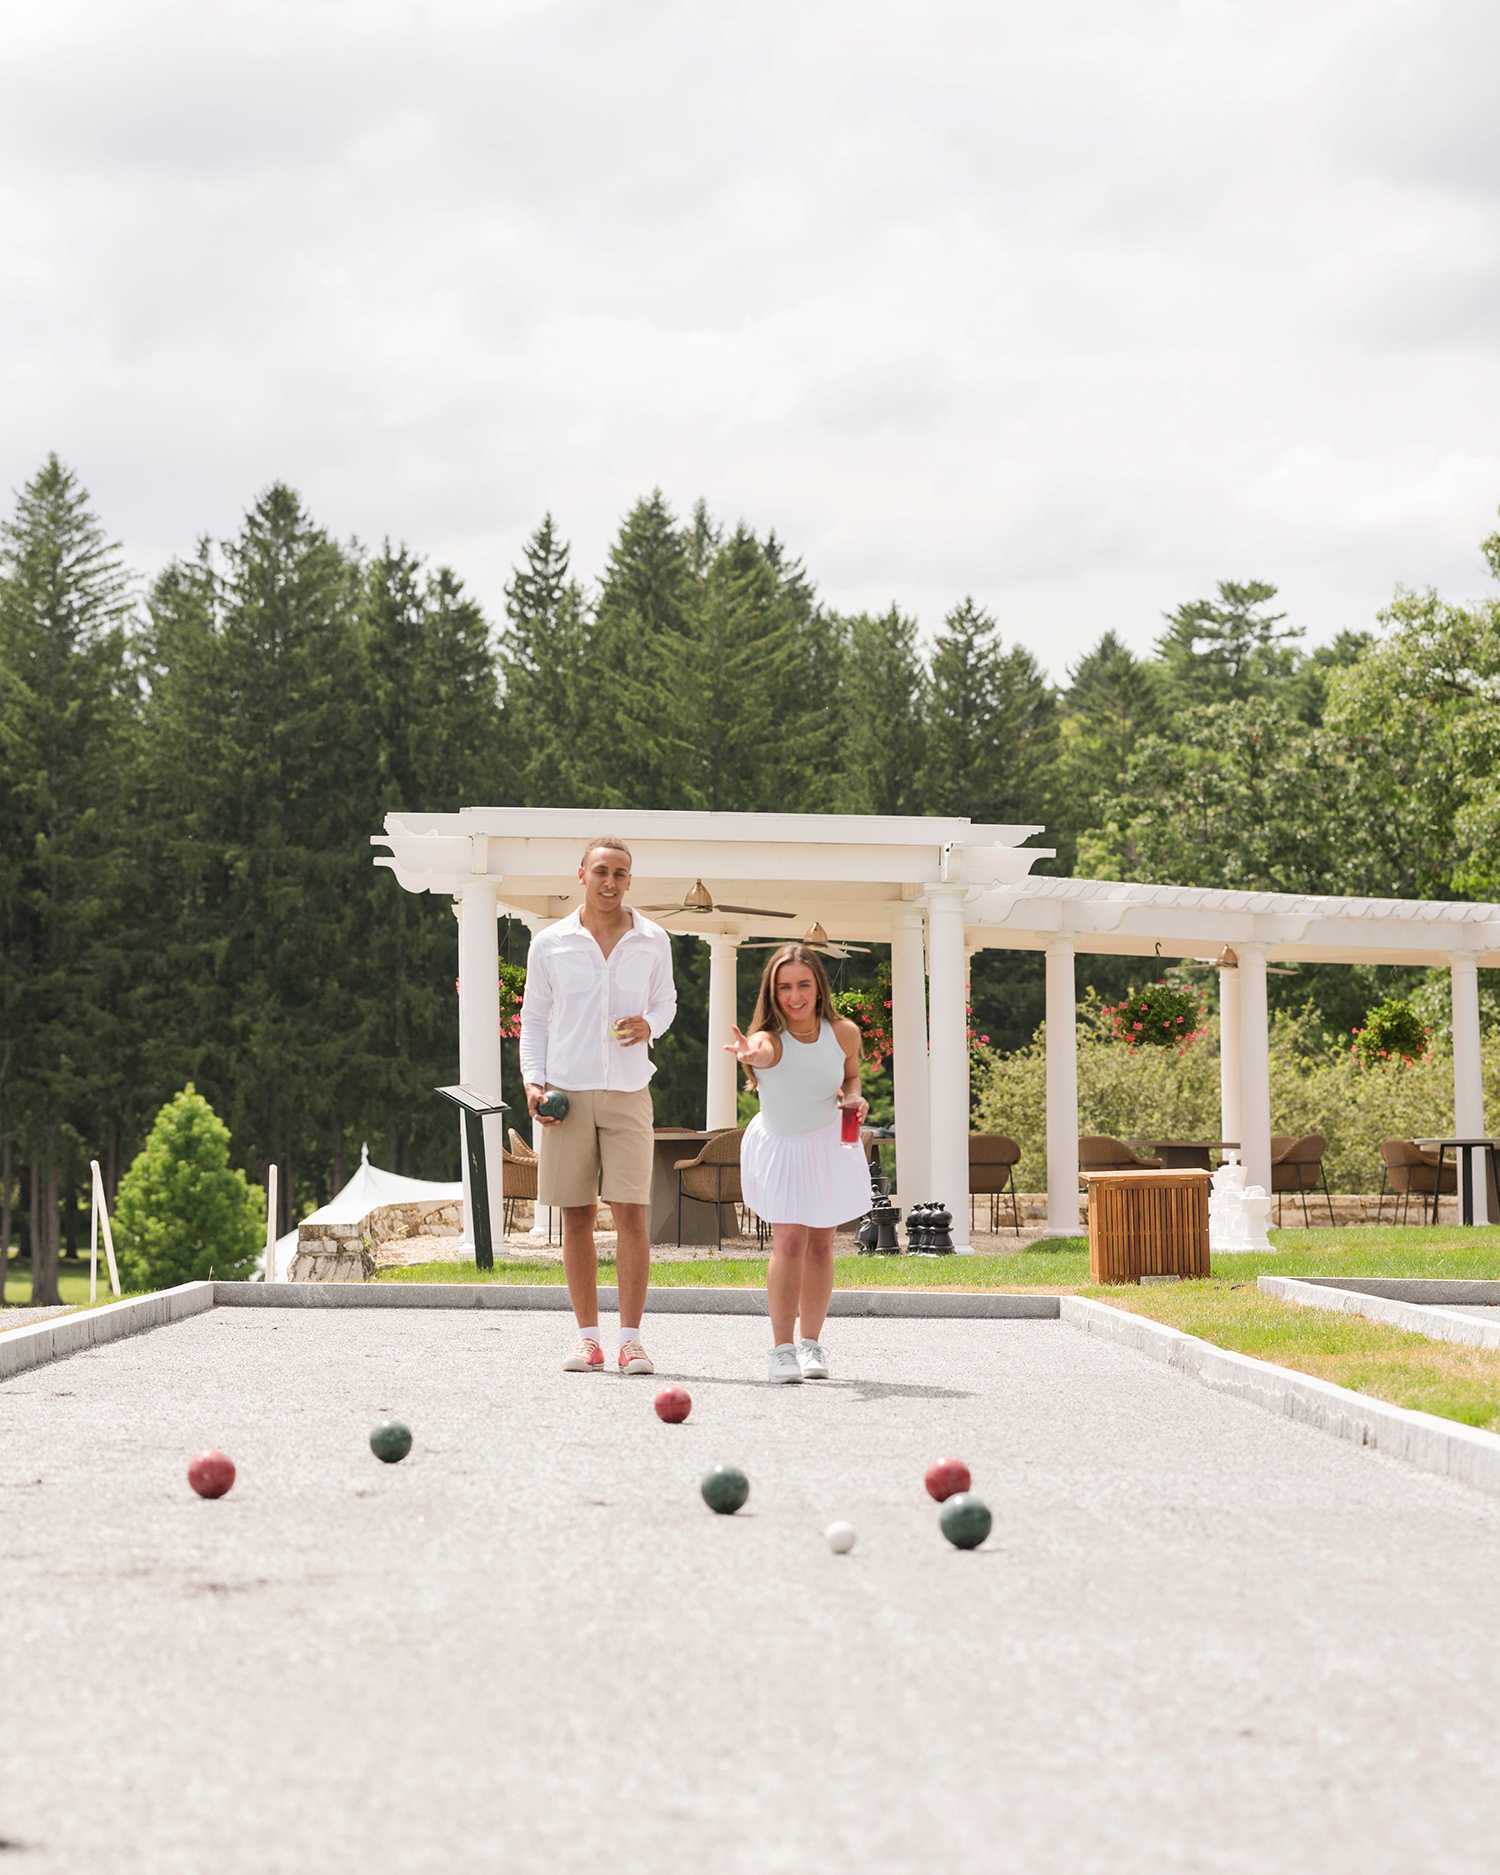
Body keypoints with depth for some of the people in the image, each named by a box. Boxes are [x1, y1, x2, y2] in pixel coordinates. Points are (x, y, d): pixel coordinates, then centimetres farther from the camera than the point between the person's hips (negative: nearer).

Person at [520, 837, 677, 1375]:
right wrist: (534, 1080, -2)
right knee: (576, 1215, 2)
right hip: (567, 1092, 0)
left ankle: (631, 1339, -3)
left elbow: (666, 1001, 18)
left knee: (631, 1213, -7)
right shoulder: (550, 944, 4)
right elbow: (534, 1017, 10)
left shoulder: (653, 941, 6)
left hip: (628, 1093, 0)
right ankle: (588, 1337, 9)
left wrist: (650, 1024, -5)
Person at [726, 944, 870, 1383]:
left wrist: (854, 1097, -16)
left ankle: (811, 1344, 22)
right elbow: (762, 1052, -57)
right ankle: (782, 1349, -3)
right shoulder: (770, 1039, -30)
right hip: (779, 1146, -3)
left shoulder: (844, 1033, -17)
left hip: (831, 1145, 3)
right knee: (790, 1240, -14)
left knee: (820, 1243, 8)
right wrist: (750, 1055, -81)